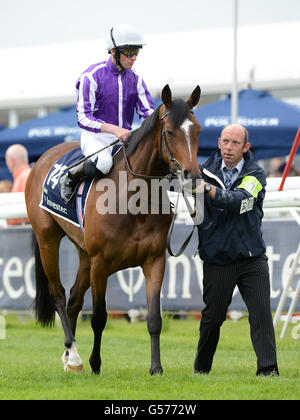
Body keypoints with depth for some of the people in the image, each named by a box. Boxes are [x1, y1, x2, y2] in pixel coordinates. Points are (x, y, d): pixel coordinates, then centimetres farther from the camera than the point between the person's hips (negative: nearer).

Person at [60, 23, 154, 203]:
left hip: (125, 136, 6)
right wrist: (114, 129, -29)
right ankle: (70, 178, -8)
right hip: (96, 136, -6)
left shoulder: (135, 79, 8)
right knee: (103, 163, -37)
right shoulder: (92, 76, -10)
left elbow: (148, 111, 4)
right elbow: (83, 117, -15)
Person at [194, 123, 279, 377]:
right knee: (212, 316, 6)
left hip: (252, 258, -1)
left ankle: (268, 368, -12)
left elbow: (237, 201, -20)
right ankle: (201, 368, 24)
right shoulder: (206, 172, 5)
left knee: (261, 311, -11)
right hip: (217, 259, 1)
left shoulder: (255, 175, -2)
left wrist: (207, 188, -34)